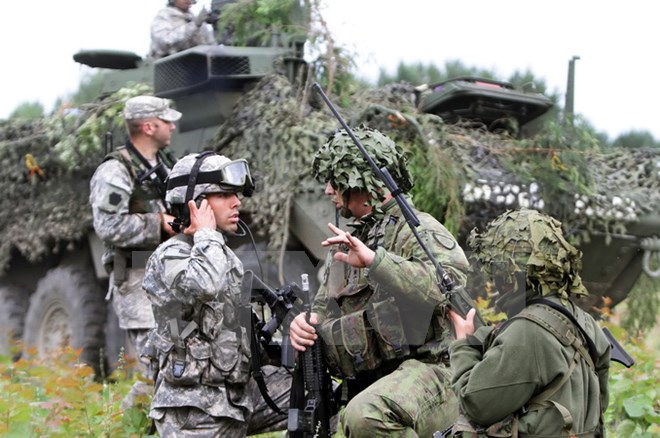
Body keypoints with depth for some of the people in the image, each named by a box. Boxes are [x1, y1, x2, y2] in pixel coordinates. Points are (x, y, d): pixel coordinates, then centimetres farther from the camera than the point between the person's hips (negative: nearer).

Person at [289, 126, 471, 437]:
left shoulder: (418, 230, -5)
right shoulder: (344, 246, 21)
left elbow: (453, 286, -24)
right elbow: (324, 311, 27)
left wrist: (374, 260, -29)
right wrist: (304, 324, 1)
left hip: (424, 369, -9)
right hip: (365, 386, 9)